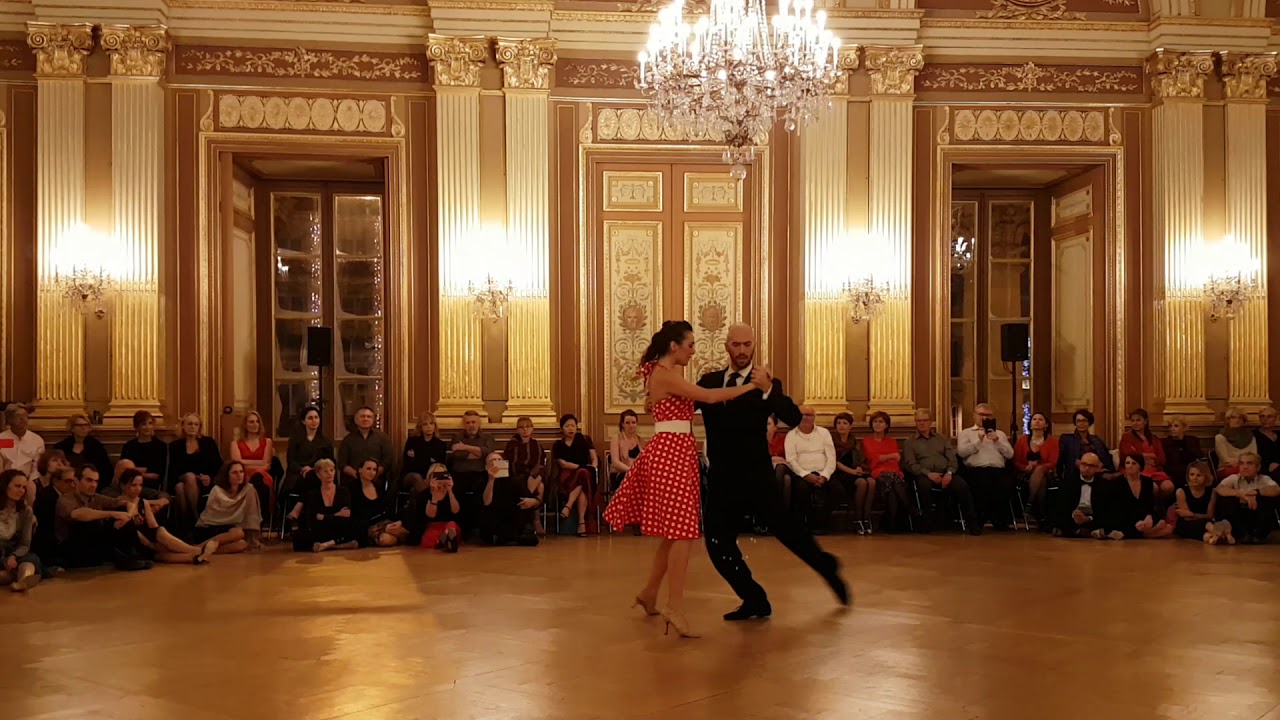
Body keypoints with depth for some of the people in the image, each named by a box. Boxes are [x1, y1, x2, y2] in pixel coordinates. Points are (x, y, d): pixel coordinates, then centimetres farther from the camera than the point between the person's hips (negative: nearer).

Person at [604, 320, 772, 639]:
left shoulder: (666, 374, 18)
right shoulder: (665, 374, -14)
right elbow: (709, 396, -18)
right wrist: (751, 386, -11)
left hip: (676, 452, 10)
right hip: (671, 452, -10)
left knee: (675, 532, 14)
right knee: (683, 532, -10)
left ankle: (649, 593, 26)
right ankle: (674, 608, -8)